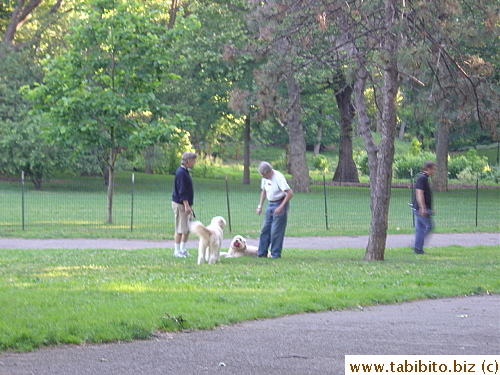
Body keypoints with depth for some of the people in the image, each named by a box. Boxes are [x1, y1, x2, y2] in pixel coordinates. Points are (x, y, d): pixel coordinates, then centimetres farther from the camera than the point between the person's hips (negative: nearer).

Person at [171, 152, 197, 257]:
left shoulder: (185, 171, 15)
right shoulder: (181, 172, -16)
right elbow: (182, 191, -21)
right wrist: (186, 205, -23)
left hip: (186, 204, 10)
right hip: (180, 204, -10)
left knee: (188, 228, 12)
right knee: (180, 229, -6)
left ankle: (183, 249, 20)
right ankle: (177, 251, 0)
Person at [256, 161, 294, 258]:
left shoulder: (278, 177, -21)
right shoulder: (265, 178, 3)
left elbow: (290, 193, -22)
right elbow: (264, 191, 20)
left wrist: (281, 207, -24)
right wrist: (260, 206, 12)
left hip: (280, 203, -8)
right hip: (270, 204, 8)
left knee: (276, 231, -7)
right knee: (265, 229, 6)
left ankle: (276, 254, 1)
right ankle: (261, 253, 11)